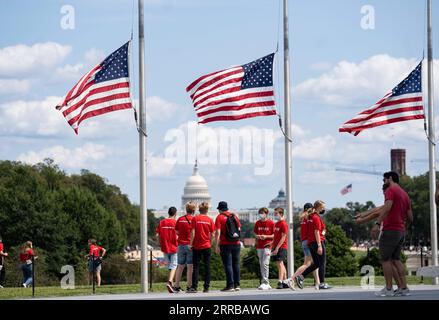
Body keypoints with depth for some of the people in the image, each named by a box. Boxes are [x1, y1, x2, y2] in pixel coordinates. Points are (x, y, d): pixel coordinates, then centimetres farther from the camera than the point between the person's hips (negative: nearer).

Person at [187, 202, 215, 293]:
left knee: (196, 267, 1)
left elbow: (193, 232, -8)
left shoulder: (195, 219, -4)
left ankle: (194, 287, -6)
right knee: (207, 267, 6)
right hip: (207, 246, 1)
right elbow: (212, 234, 0)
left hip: (197, 246, -1)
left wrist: (191, 244, -2)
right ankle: (206, 287, 4)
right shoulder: (210, 220, 0)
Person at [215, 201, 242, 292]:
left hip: (225, 244, -5)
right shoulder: (234, 216, 10)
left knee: (228, 265, -4)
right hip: (236, 244, 5)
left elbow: (218, 233, -10)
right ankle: (237, 285, 10)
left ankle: (230, 285, -8)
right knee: (236, 264, 10)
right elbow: (239, 229, 14)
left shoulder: (219, 217, -4)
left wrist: (216, 246, -9)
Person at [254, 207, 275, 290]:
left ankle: (265, 282, -12)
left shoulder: (271, 223, -3)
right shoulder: (257, 223, 10)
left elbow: (274, 235, -1)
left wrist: (266, 236, -15)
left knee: (265, 264, -14)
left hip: (267, 246, -6)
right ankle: (266, 283, 13)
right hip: (259, 246, 6)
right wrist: (257, 236, -5)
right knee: (261, 264, 7)